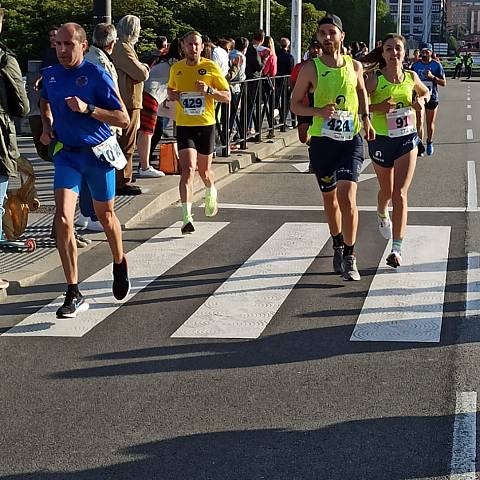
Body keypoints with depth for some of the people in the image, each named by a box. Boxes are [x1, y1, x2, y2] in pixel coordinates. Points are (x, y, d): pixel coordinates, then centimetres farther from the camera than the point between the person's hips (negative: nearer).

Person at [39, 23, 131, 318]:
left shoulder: (97, 75, -13)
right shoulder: (50, 75, 1)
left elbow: (123, 119, -15)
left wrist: (87, 108, -25)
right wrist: (47, 127, 8)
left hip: (98, 153, -3)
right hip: (66, 154, 3)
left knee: (106, 215, 16)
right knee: (63, 218, -14)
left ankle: (120, 263, 47)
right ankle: (74, 294, -11)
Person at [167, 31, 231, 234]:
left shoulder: (211, 67, -3)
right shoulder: (176, 68, 5)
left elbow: (227, 97, -1)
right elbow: (170, 90, 25)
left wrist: (209, 90, -19)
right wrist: (172, 95, 1)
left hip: (206, 125, 0)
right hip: (184, 126, 0)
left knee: (204, 170, 14)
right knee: (188, 169, -15)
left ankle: (211, 193, 49)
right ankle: (187, 217, -18)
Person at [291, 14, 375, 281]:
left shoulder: (355, 66, 3)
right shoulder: (311, 69, -4)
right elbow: (296, 104, 1)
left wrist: (366, 118, 9)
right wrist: (318, 111, -17)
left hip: (351, 140, 0)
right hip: (322, 141, 0)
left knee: (347, 197, -15)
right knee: (330, 198, 15)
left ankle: (350, 258, -6)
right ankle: (338, 246, 38)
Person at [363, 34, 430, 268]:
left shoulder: (411, 77, 1)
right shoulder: (374, 79, -10)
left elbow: (426, 92, 21)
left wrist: (422, 100, -1)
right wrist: (377, 107, -26)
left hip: (407, 139, 1)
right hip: (381, 140, -1)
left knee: (400, 194, -10)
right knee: (386, 190, 18)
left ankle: (396, 248, -10)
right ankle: (382, 214, 56)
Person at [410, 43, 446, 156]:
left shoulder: (437, 65, -4)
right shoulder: (415, 65, 3)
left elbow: (444, 83, -5)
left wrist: (433, 77, -20)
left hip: (432, 98, -1)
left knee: (430, 123, 10)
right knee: (419, 122, -9)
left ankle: (429, 142, 31)